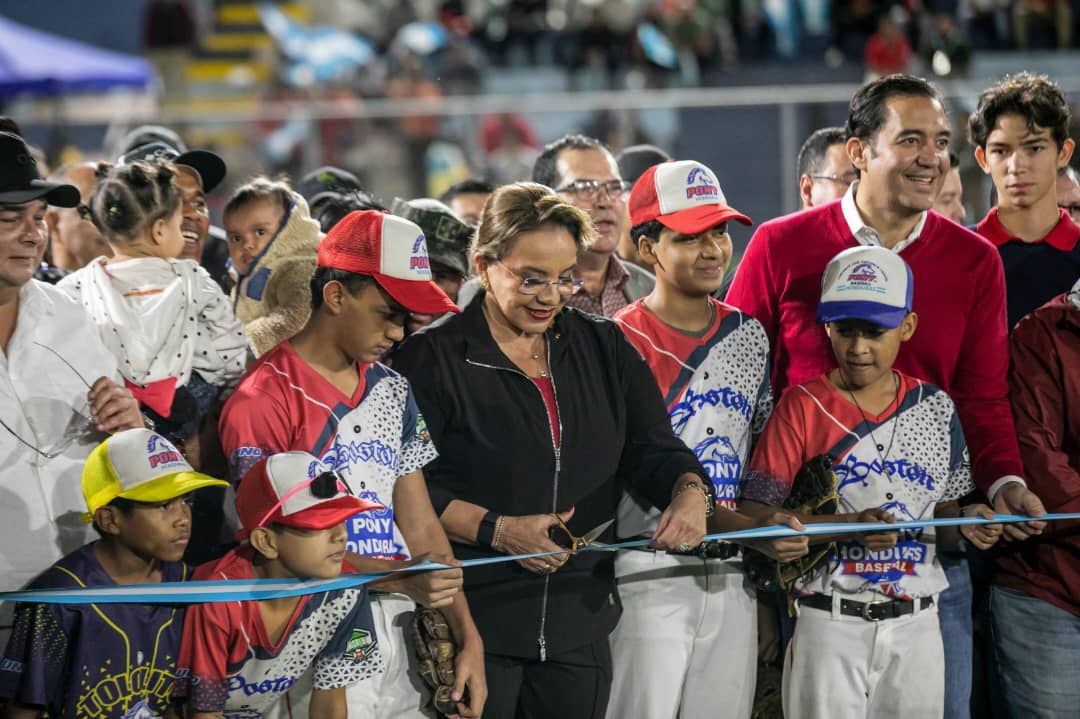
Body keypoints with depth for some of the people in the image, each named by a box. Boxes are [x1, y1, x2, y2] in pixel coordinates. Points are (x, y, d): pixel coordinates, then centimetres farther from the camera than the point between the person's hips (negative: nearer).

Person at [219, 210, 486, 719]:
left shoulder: (393, 390, 13)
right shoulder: (263, 403, -10)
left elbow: (419, 525, 12)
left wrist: (467, 638, 5)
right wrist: (399, 579, -20)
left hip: (395, 639, 6)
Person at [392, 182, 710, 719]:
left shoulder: (603, 348, 11)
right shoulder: (431, 357, -5)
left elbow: (654, 449, 5)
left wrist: (689, 490, -17)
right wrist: (497, 530, -19)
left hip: (579, 625, 5)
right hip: (472, 620, -4)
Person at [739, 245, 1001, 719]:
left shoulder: (936, 409, 8)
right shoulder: (802, 407, -3)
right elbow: (753, 517, -9)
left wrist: (967, 522, -5)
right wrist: (849, 525, -21)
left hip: (916, 626, 3)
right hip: (829, 626, -3)